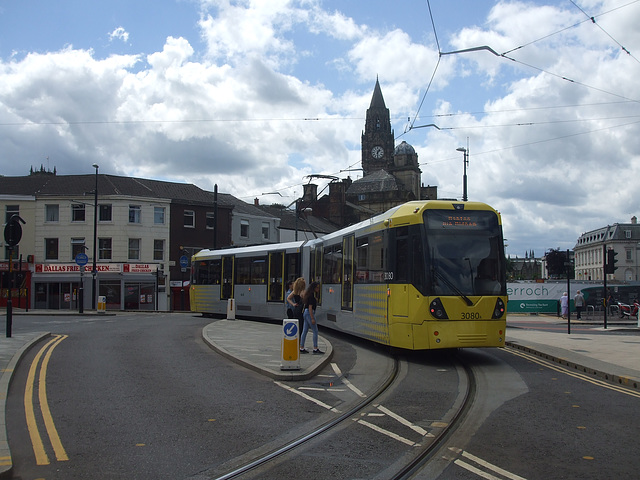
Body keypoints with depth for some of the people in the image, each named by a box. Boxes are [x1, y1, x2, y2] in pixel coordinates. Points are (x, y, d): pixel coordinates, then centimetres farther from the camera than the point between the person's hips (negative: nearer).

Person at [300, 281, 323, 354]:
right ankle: (315, 349, -3)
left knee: (305, 331, 10)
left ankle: (301, 348, 13)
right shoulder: (311, 295, -16)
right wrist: (312, 318, -21)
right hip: (309, 313, -10)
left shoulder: (310, 294, 13)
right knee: (315, 331, -5)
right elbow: (310, 307, -20)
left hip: (306, 313, 10)